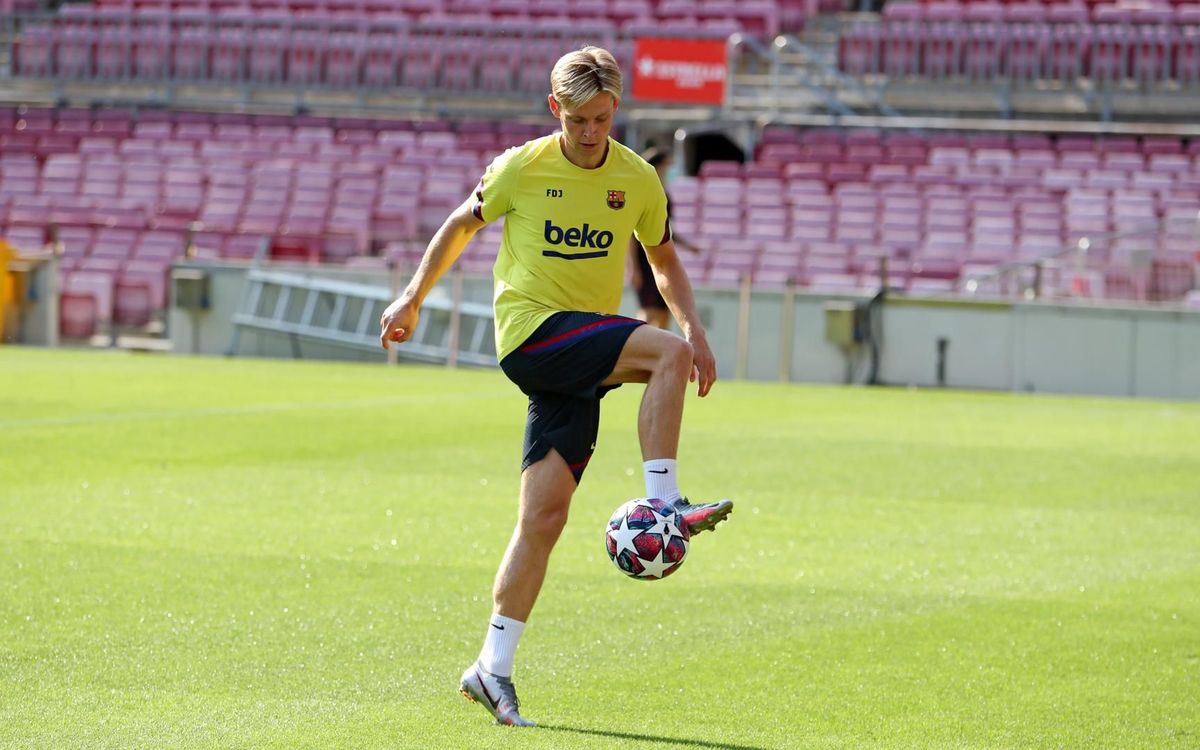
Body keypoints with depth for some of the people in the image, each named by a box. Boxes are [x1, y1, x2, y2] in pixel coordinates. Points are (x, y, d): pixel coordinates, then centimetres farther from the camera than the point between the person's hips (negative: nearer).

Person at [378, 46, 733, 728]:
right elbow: (463, 224, 14)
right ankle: (663, 502, -25)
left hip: (585, 355, 4)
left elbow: (664, 257, 21)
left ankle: (494, 668, 1)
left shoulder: (638, 180, 7)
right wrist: (414, 298, 18)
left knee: (545, 513, -3)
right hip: (532, 332, -4)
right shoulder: (521, 169, -2)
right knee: (667, 354, -27)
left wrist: (694, 326, 8)